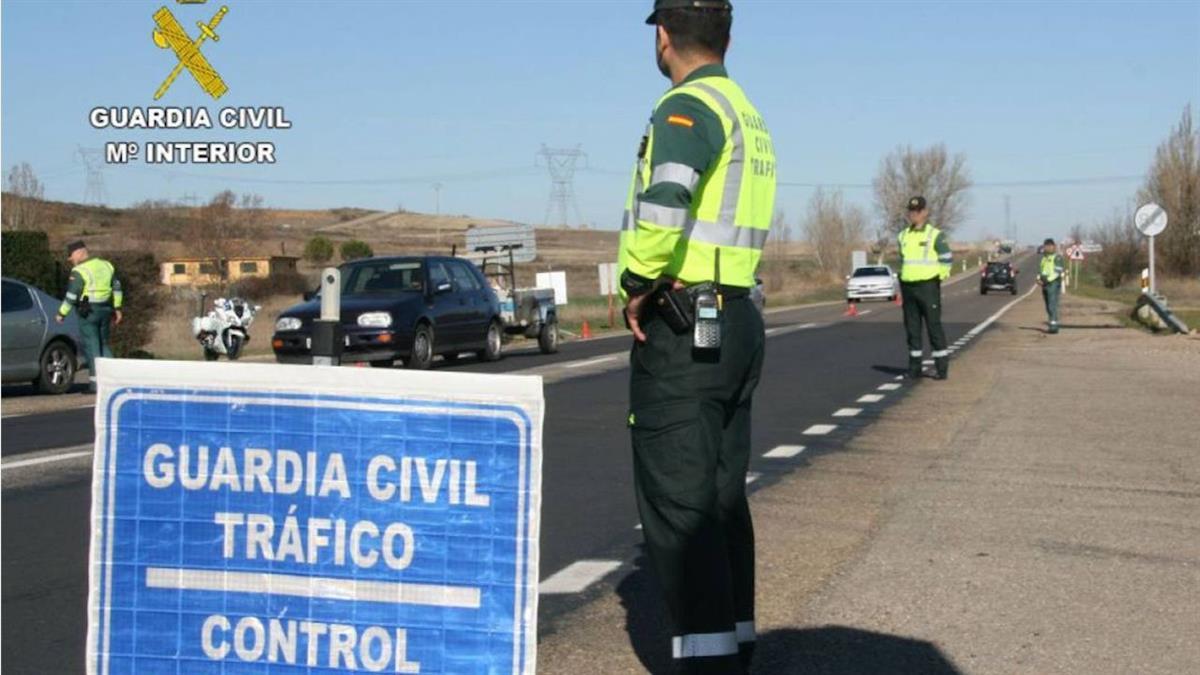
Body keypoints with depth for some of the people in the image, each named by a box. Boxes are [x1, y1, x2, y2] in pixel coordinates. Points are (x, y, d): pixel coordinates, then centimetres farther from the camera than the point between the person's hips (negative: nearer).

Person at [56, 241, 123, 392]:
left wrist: (62, 313, -7)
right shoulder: (106, 265, 11)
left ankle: (95, 382, -5)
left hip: (88, 312, -7)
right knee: (103, 344, 16)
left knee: (91, 346, -3)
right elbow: (116, 287, 15)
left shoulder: (79, 272, -12)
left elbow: (71, 296, -15)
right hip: (105, 310, 7)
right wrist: (117, 308, 20)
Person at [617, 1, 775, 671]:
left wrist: (638, 283, -19)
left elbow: (666, 199, -32)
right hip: (737, 321, 9)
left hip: (682, 329, -9)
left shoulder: (688, 107, -13)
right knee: (724, 498, 14)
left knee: (678, 503, -8)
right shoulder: (749, 117, 18)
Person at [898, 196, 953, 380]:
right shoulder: (903, 236, 11)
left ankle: (942, 368, 0)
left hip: (928, 286, -5)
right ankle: (914, 367, 12)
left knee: (934, 326, -5)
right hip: (908, 287, 5)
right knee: (912, 328, 6)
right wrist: (902, 279, 15)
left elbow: (947, 260, -3)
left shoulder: (935, 235, -5)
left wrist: (939, 277, -4)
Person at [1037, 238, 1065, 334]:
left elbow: (1058, 272, -15)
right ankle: (1051, 325, 14)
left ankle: (1054, 326, -17)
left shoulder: (1057, 258, -6)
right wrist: (1039, 279, -1)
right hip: (1045, 285, 8)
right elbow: (1040, 270, 19)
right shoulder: (1044, 258, 18)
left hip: (1053, 284, -8)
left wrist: (1047, 279, -22)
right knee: (1048, 307, 9)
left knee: (1052, 306, -14)